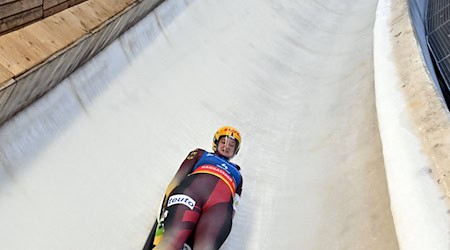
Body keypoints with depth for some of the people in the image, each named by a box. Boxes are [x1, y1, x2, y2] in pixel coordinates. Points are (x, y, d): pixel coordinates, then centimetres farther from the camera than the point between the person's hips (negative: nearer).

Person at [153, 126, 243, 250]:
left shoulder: (236, 173, 37)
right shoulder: (201, 154, 33)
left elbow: (234, 204, 23)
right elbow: (178, 177, 18)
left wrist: (227, 224, 2)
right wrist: (167, 201, 0)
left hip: (221, 205, 1)